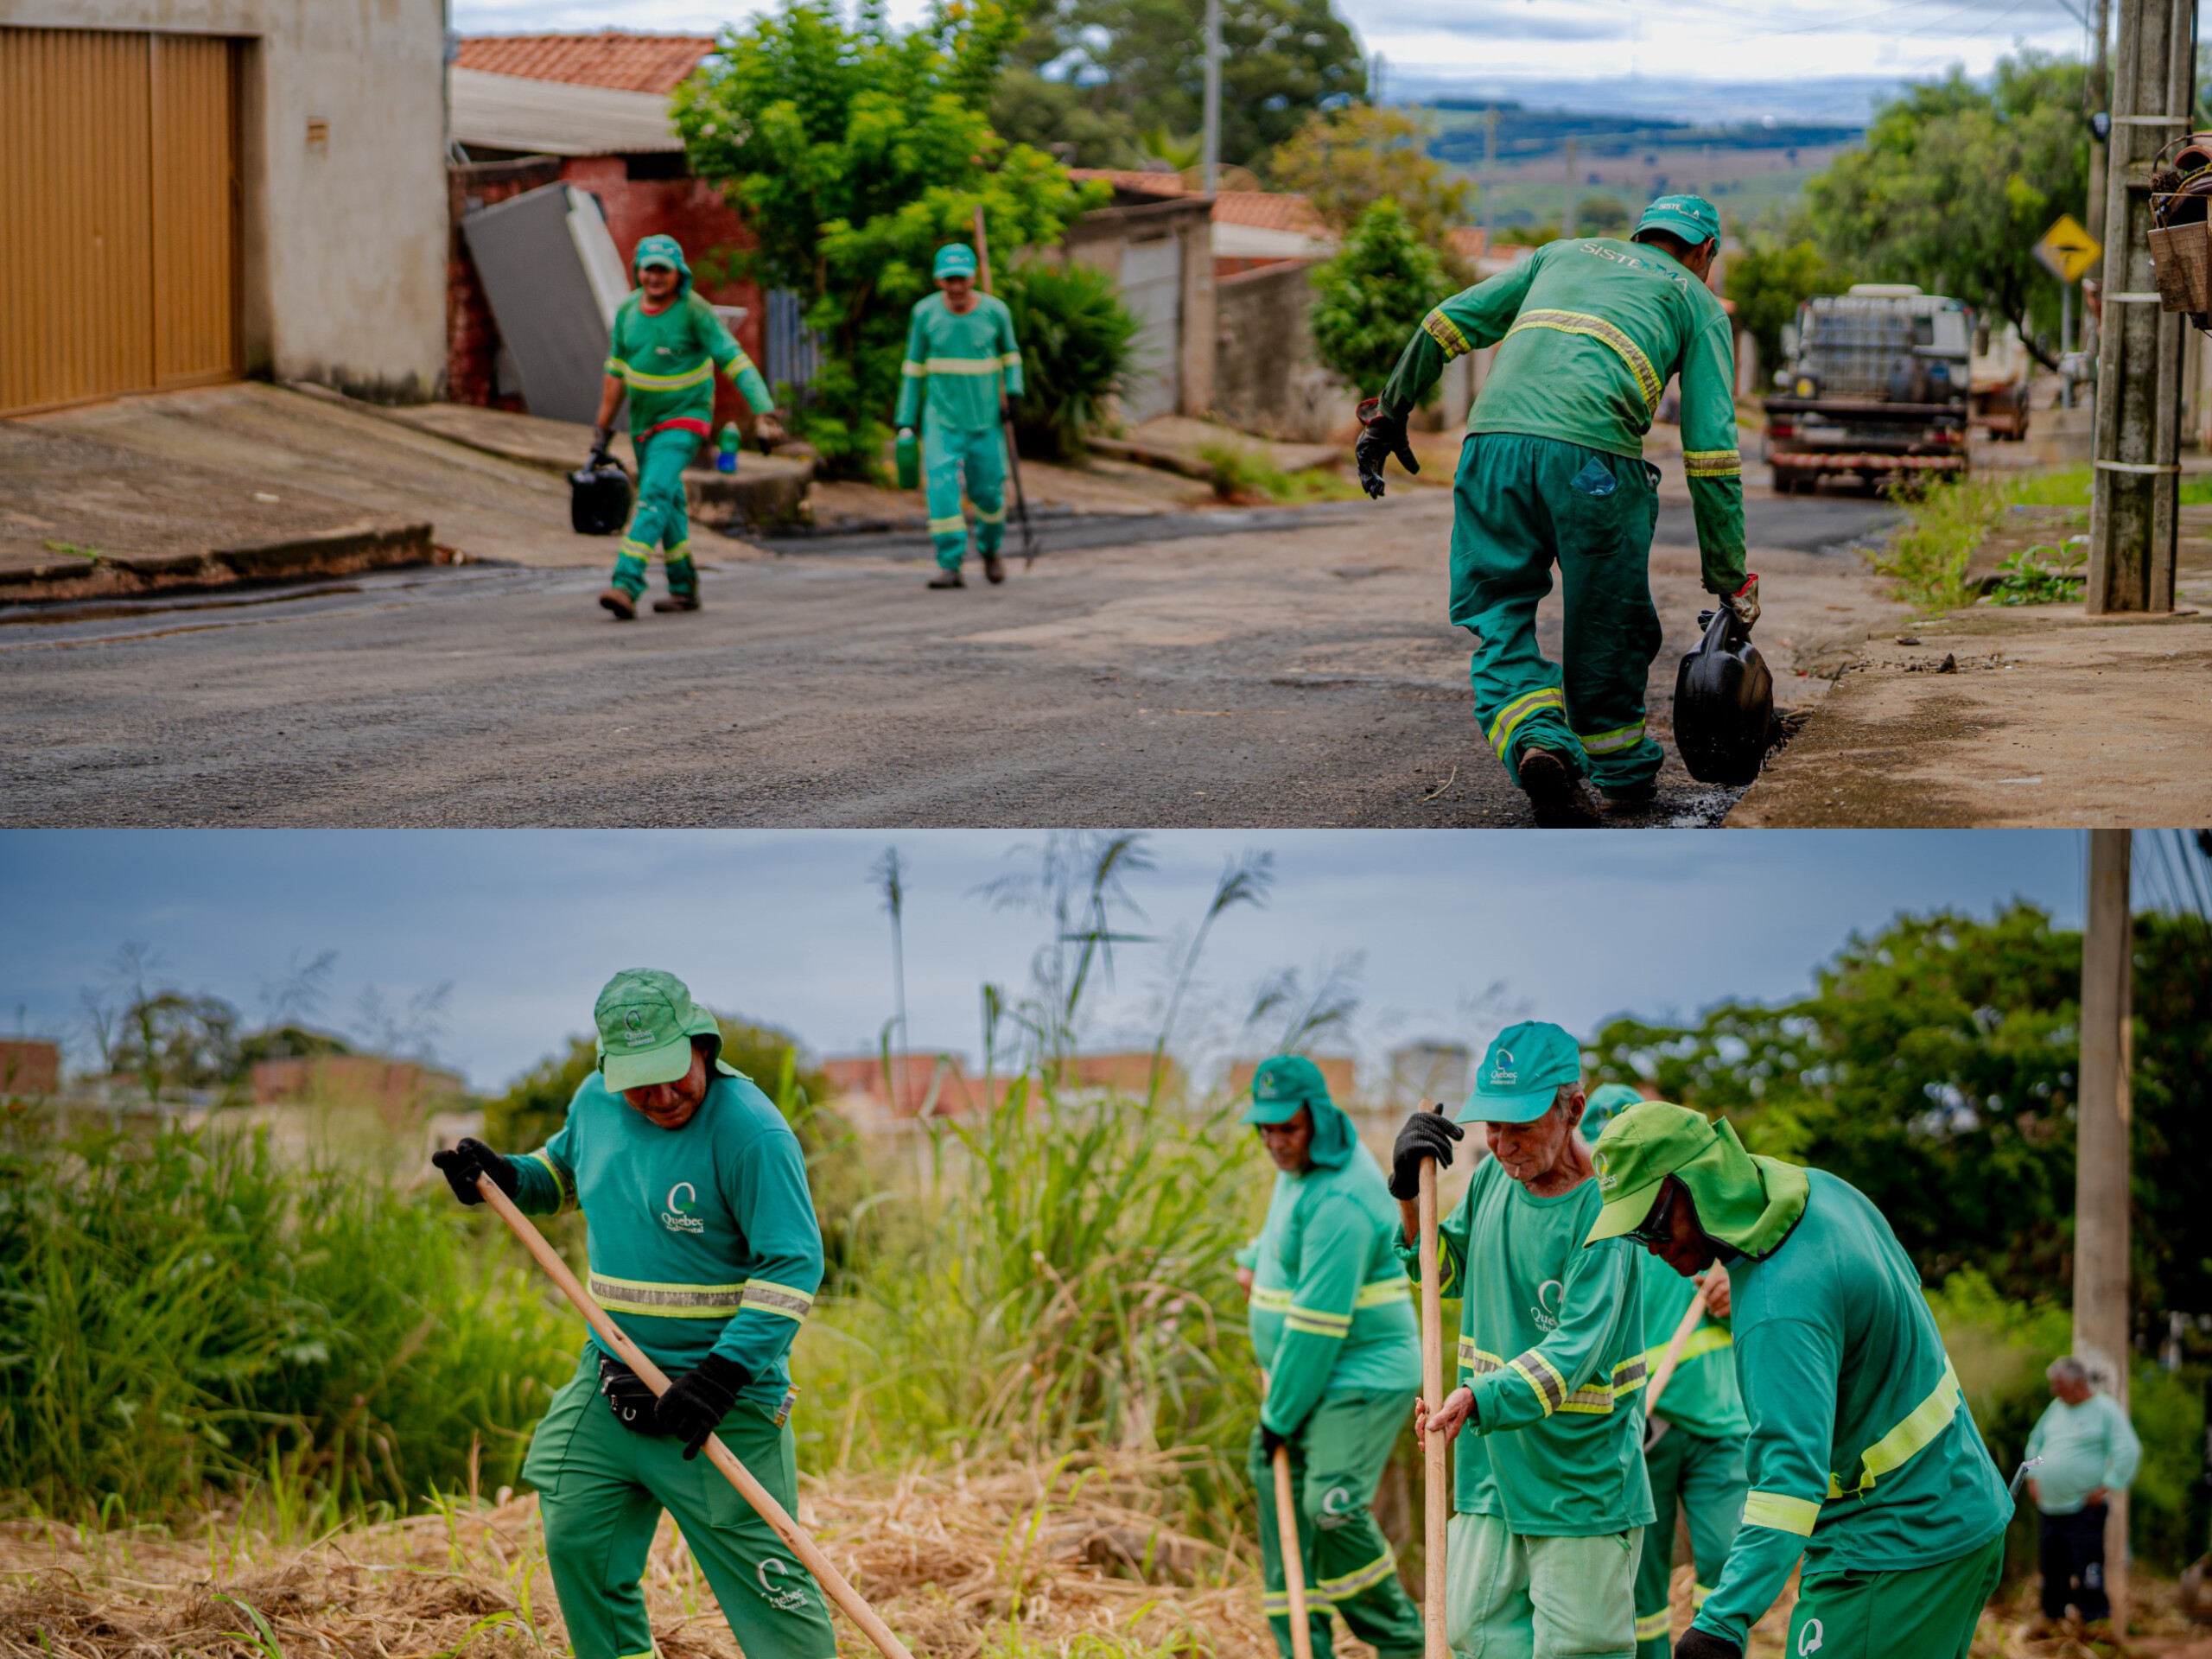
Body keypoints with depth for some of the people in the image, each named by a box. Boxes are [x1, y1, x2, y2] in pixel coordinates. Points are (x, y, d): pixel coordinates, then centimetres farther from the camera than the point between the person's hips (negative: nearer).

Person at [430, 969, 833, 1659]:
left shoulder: (750, 1130, -18)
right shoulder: (596, 1103, 4)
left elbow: (793, 1265, -20)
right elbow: (563, 1171, 27)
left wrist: (720, 1377, -27)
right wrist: (503, 1176, 4)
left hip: (724, 1393, -7)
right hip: (610, 1380, 7)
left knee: (759, 1568, -10)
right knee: (578, 1541, 8)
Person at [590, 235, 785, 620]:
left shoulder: (695, 312, -22)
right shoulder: (629, 310, -5)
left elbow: (736, 362, -23)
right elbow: (616, 370, 6)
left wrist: (766, 413, -32)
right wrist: (602, 428, 9)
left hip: (685, 418, -7)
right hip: (644, 420, 7)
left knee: (654, 496, -22)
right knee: (667, 505, 16)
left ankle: (626, 587, -31)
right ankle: (683, 588, 32)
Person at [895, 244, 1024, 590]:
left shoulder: (995, 311, -5)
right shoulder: (926, 312, -4)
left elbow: (1010, 354, 13)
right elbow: (914, 367, 5)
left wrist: (1012, 393, -3)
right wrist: (906, 421, 4)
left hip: (986, 419, 0)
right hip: (942, 417, 0)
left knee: (988, 490, 5)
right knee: (941, 486, -17)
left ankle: (989, 548, 35)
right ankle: (950, 565, -17)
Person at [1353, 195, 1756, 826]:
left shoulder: (1565, 253, 32)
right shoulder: (1697, 301, 22)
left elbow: (1449, 323, 23)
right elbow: (1711, 446, 11)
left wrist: (1391, 412, 31)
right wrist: (1728, 577, 12)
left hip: (1494, 438, 3)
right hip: (1591, 453, -3)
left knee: (1500, 618, 9)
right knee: (1609, 623, 17)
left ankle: (1537, 744, -14)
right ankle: (1621, 770, 29)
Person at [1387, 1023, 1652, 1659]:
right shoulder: (1492, 1178, 5)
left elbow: (1572, 1352, -27)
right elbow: (1443, 1272, 20)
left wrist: (1480, 1401, -42)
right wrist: (1412, 1195, 2)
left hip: (1582, 1487, -7)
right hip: (1490, 1475, 7)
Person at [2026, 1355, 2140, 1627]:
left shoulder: (2105, 1409, -5)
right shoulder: (2056, 1408, 16)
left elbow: (2128, 1452, -11)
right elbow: (2035, 1443, 29)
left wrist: (2105, 1487, -13)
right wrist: (2033, 1477, 18)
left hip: (2085, 1510, -7)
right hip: (2050, 1509, 7)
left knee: (2087, 1570, -10)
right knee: (2052, 1569, 10)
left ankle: (2095, 1619, -5)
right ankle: (2053, 1616, 20)